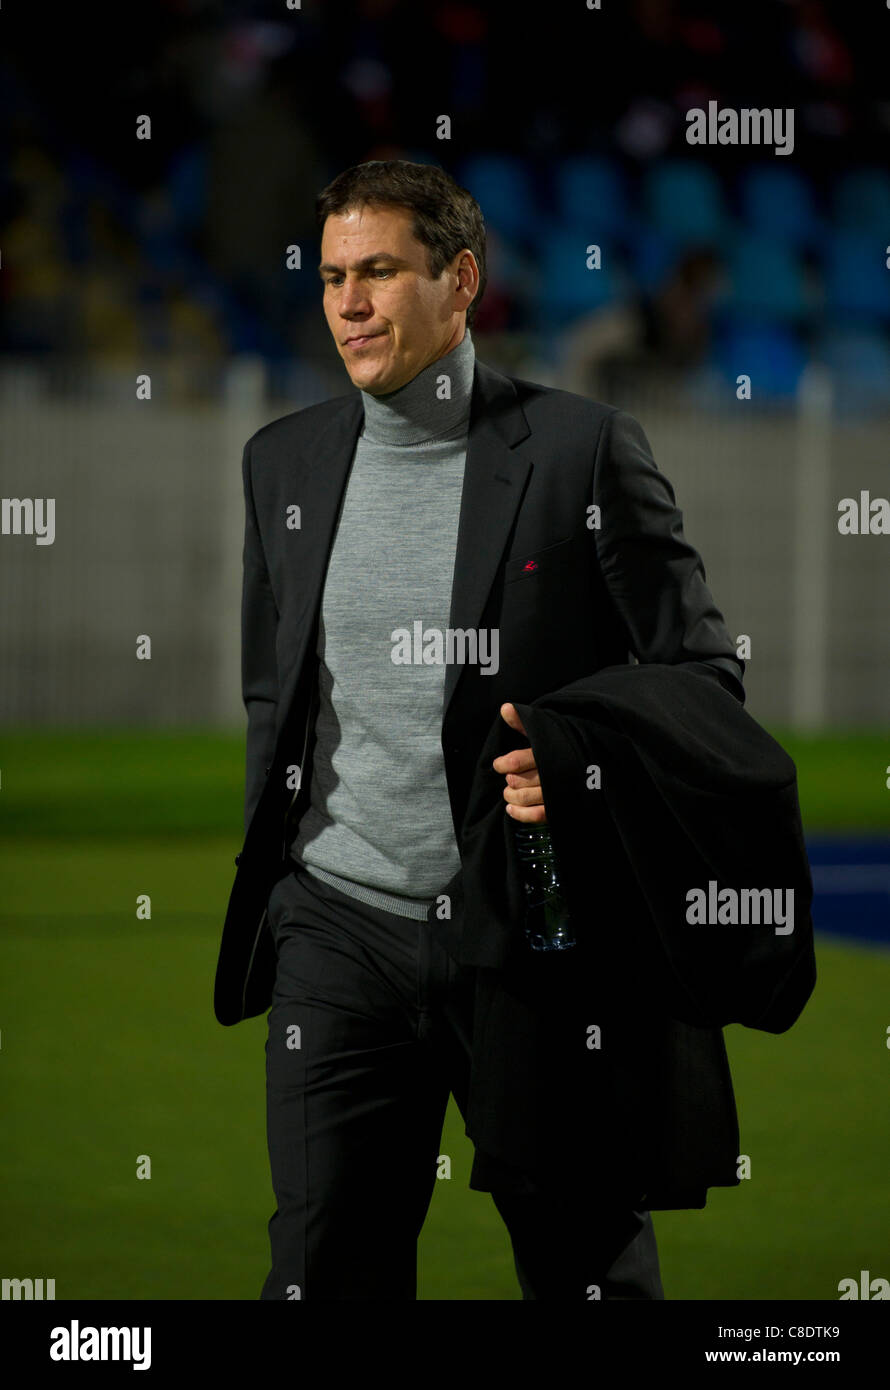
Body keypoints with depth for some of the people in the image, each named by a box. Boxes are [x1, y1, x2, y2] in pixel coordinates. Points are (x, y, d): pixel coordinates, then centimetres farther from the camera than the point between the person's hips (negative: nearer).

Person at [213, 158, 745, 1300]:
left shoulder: (581, 448, -4)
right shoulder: (284, 460, 10)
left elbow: (704, 679, -2)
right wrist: (265, 888, 15)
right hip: (342, 928, 3)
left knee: (591, 1270, 4)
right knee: (325, 1273, 1)